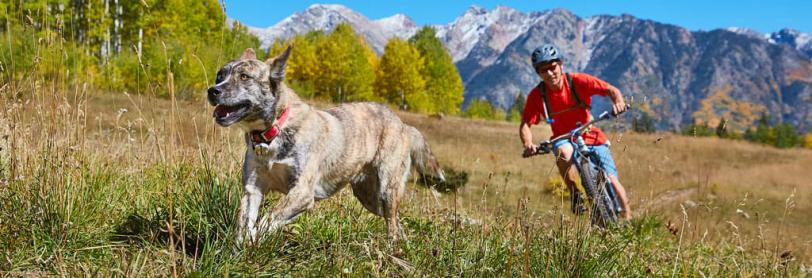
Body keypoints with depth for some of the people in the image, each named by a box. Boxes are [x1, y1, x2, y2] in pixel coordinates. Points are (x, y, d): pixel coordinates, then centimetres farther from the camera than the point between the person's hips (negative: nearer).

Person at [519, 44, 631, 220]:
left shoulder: (577, 81, -16)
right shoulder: (537, 95, -12)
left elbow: (611, 90, -20)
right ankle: (575, 194, -17)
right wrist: (528, 145, -36)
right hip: (564, 139, 0)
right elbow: (525, 125, -16)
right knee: (563, 152, -37)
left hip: (591, 137, 0)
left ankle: (627, 220, 5)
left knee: (611, 180, -14)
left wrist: (618, 101, -42)